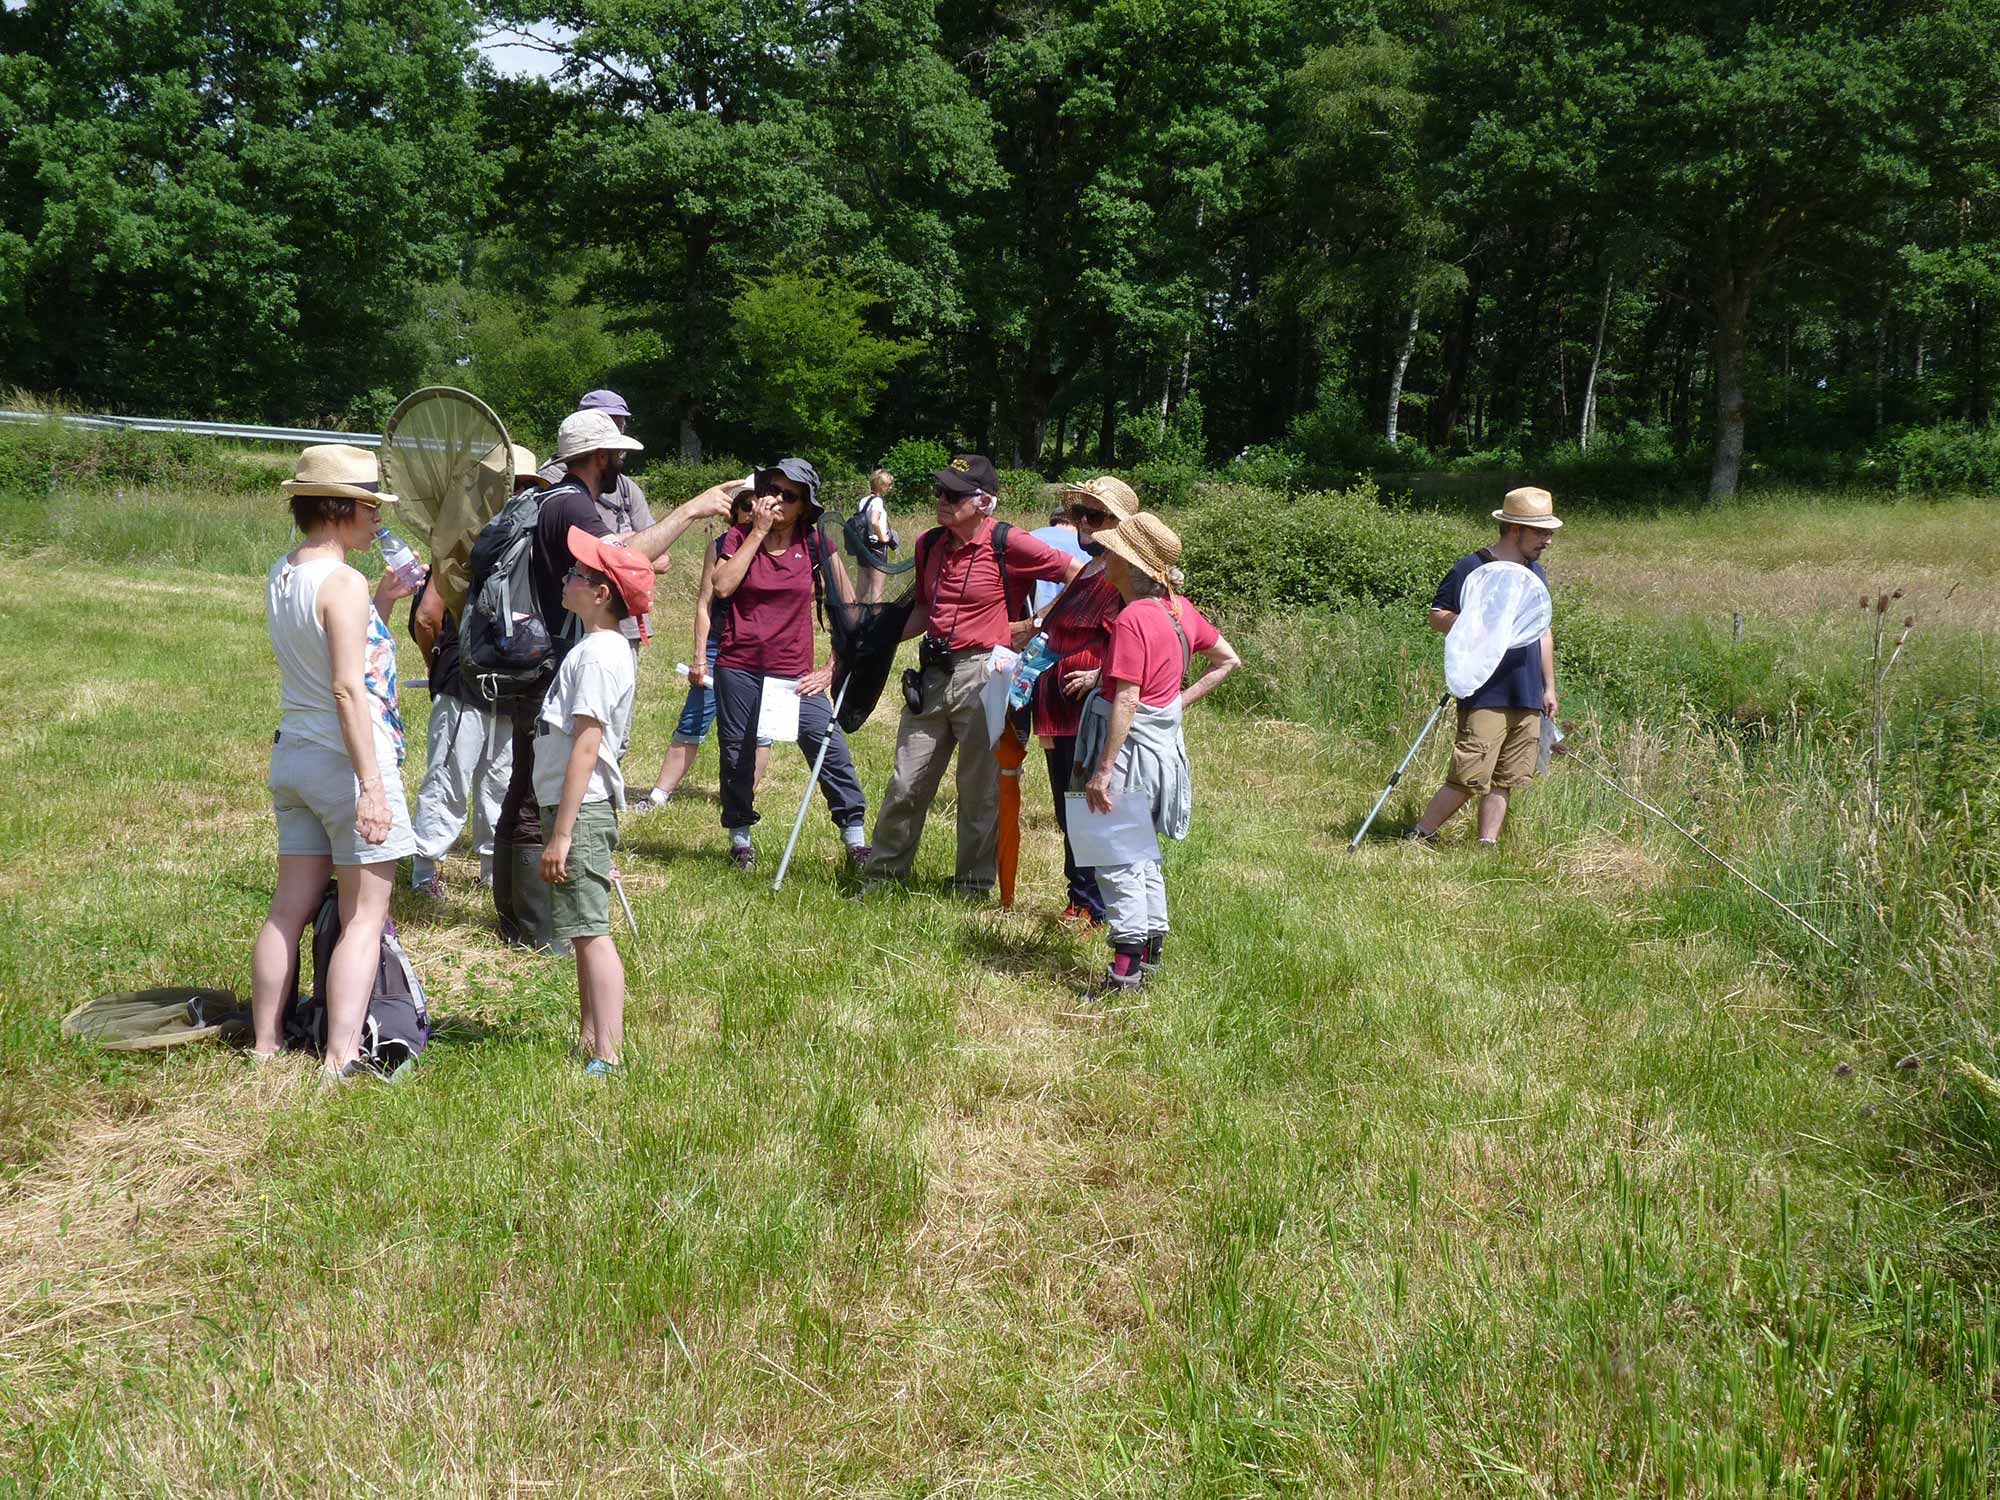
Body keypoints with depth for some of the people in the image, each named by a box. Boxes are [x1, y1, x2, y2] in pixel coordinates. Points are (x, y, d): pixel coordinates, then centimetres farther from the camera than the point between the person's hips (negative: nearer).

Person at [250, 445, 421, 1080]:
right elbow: (348, 689, -22)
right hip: (345, 761, -8)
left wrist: (380, 604, 12)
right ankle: (340, 1062, -4)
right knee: (363, 919, -2)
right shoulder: (344, 582, -17)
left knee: (290, 907, 14)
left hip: (292, 757, 8)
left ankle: (265, 1046, 20)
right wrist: (372, 786, -23)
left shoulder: (281, 575, 9)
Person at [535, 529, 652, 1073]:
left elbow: (586, 747, -21)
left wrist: (562, 834, -21)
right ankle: (588, 1041, 25)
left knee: (591, 931, -10)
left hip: (581, 808, -10)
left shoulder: (598, 654, -16)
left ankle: (607, 1058, -8)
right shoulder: (603, 647, 15)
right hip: (578, 806, 10)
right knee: (584, 931, 16)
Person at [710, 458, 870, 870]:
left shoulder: (815, 546, 2)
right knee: (737, 759, 8)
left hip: (795, 674, 0)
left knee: (832, 752, -8)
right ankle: (741, 843, 25)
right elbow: (723, 587, -15)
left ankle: (857, 844, 0)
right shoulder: (738, 538, 3)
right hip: (739, 670, 0)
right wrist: (757, 531, -12)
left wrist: (831, 669, 0)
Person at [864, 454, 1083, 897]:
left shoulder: (1008, 544, -11)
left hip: (984, 675, -6)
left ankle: (973, 888, 16)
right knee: (906, 784, 9)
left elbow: (1079, 576, -8)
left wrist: (1037, 624, -5)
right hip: (932, 674, 6)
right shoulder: (928, 544, 9)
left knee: (980, 793, 5)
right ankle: (882, 874, 19)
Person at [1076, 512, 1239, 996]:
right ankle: (1151, 950, 25)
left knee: (1115, 856, -3)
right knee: (1142, 851, 19)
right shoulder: (1179, 608, 5)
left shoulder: (1132, 620, -20)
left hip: (1132, 745, -9)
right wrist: (1182, 700, 11)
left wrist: (1103, 769, -21)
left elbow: (1125, 702, -23)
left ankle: (1127, 966, -3)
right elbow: (1229, 661, 13)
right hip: (1163, 743, 9)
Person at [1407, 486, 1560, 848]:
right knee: (1470, 777, -10)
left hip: (1528, 697, 7)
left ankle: (1487, 845, 11)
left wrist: (1549, 688, 23)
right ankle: (1420, 837, 3)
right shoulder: (1471, 568, -5)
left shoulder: (1535, 573, 18)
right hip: (1485, 693, -7)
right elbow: (1437, 617, -5)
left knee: (1506, 779, 5)